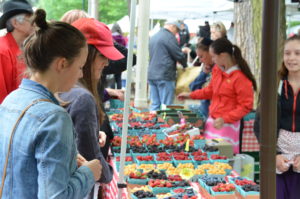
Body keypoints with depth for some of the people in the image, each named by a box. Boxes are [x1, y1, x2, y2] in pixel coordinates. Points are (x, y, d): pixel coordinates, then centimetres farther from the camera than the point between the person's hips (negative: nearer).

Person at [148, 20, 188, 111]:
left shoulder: (153, 37, 17)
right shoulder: (169, 37, -8)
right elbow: (179, 55, -9)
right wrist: (185, 65, 12)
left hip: (151, 75, 8)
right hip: (164, 76, -8)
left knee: (154, 104, 10)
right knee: (166, 106, -4)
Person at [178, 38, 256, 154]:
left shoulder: (241, 78, -17)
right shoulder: (217, 70, 8)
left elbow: (246, 106, -15)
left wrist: (224, 119, -21)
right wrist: (190, 95, 25)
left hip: (228, 125, -8)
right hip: (212, 121, 8)